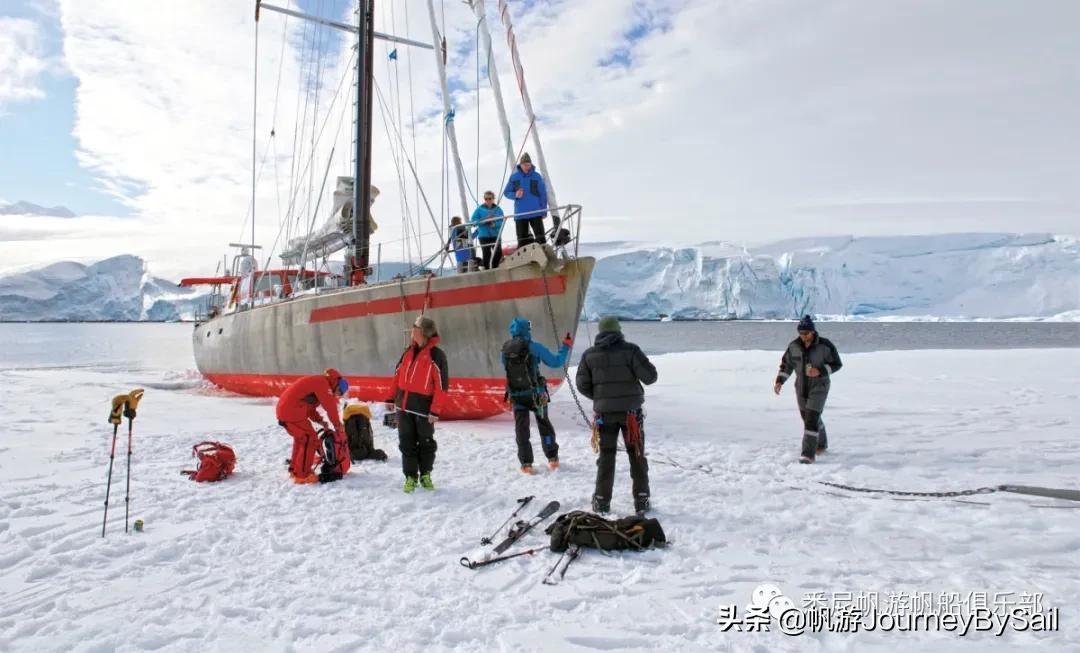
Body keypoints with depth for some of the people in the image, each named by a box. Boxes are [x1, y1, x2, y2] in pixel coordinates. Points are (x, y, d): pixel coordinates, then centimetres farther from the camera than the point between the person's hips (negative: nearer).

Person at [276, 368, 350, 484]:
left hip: (284, 409, 10)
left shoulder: (316, 383, 21)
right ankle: (302, 475, -3)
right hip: (292, 413, -10)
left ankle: (294, 469, 36)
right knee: (310, 440, -7)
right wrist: (338, 425, -4)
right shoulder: (322, 383, -10)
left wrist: (320, 420, 10)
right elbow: (330, 406, -13)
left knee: (301, 439, 25)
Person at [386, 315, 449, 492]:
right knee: (407, 442, 8)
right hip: (404, 405, 5)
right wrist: (391, 397, 13)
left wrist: (435, 410, -17)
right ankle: (410, 476, 17)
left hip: (423, 406, -5)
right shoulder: (408, 351, 9)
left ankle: (425, 474, 25)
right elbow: (398, 375, 16)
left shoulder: (436, 355, -11)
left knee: (426, 442, 9)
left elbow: (442, 384, -13)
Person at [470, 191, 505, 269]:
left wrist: (495, 224, -20)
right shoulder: (480, 209, 1)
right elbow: (473, 221, -3)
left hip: (496, 235, 1)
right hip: (484, 236, -1)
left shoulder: (498, 209, 5)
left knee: (499, 253, -9)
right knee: (486, 255, -5)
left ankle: (494, 269, 10)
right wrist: (484, 220, -17)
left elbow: (502, 221, 0)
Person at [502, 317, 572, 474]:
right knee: (544, 425, 16)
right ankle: (552, 458, 24)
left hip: (516, 396, 2)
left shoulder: (505, 349, -3)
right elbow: (556, 362, -6)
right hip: (535, 394, -2)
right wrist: (566, 346, 7)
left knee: (521, 429, 9)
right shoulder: (534, 347, -13)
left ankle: (526, 464, 7)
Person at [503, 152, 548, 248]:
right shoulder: (514, 177, 5)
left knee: (540, 237, -5)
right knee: (522, 239, 5)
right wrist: (515, 195, -11)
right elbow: (506, 192, 10)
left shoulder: (536, 176, 1)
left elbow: (543, 194, 2)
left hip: (535, 213, -1)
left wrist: (544, 210, -3)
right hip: (520, 214, 1)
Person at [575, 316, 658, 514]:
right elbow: (650, 377, -10)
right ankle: (641, 500, 14)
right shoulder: (630, 350, -8)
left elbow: (582, 385, 2)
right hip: (631, 411, -2)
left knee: (606, 456, 12)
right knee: (637, 456, 10)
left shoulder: (589, 355, 0)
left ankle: (602, 501, 14)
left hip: (604, 412, 2)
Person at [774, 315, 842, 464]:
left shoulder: (825, 345, -18)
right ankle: (821, 444, 42)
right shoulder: (794, 345, -7)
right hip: (802, 387, 5)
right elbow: (786, 364, 3)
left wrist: (820, 371, -27)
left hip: (819, 387, -5)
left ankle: (808, 454, -10)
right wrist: (779, 381, -10)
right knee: (808, 418, 17)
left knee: (812, 419, -14)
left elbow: (836, 364, -10)